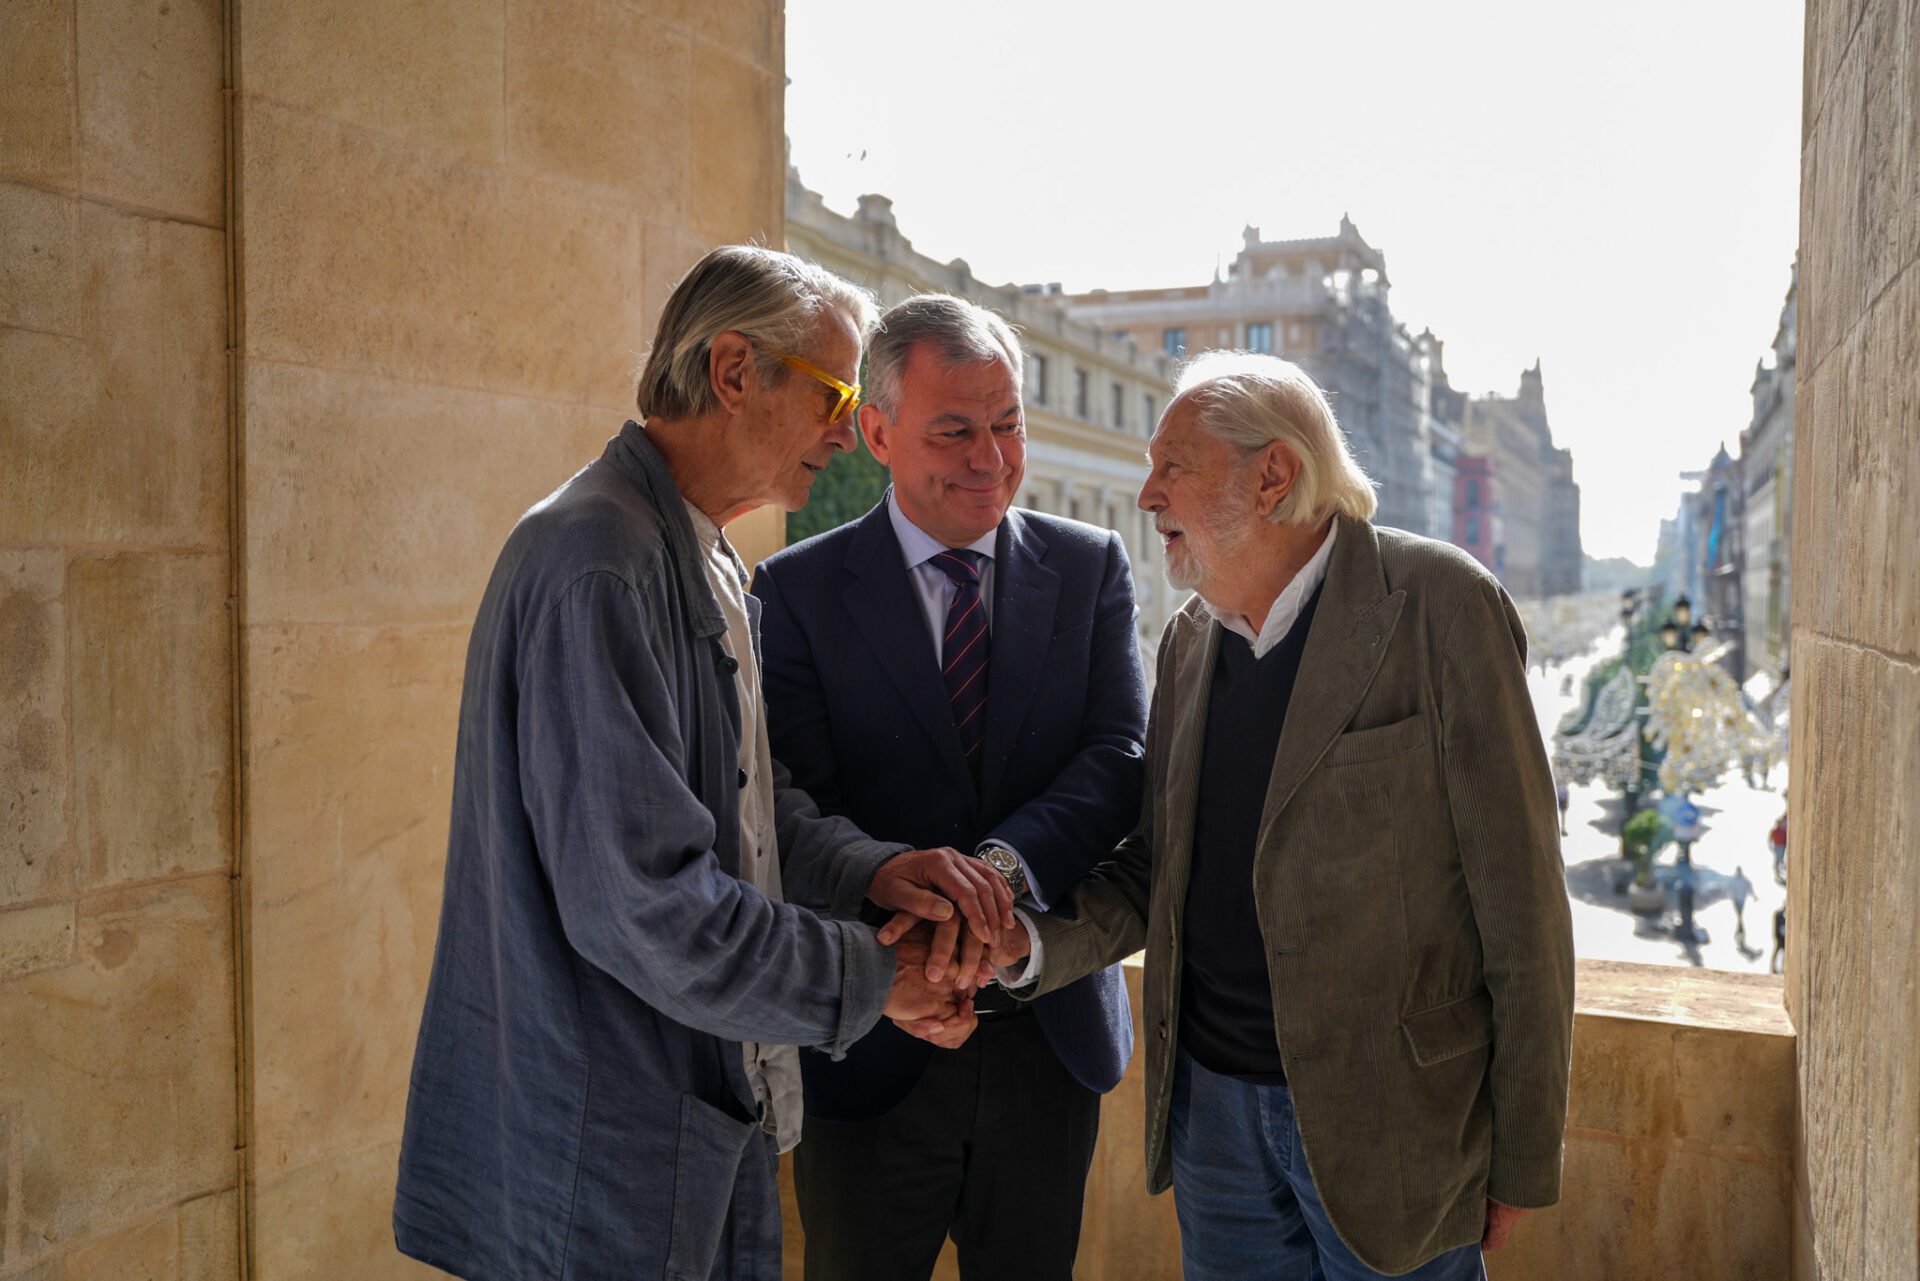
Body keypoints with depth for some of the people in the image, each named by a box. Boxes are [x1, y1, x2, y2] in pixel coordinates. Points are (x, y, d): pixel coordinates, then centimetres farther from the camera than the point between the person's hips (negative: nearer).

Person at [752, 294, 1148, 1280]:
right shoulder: (797, 591, -5)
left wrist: (1003, 865, -28)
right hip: (873, 1051, -2)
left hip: (1053, 1040, 2)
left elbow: (1122, 757, -9)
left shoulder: (1091, 568, 2)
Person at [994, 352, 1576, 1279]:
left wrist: (1523, 1159, -9)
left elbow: (1518, 899, -12)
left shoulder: (1439, 606, -13)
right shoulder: (1189, 639, 7)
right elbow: (1157, 864, 10)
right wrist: (1028, 942, -9)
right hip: (1211, 1106, 6)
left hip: (1385, 1123, -5)